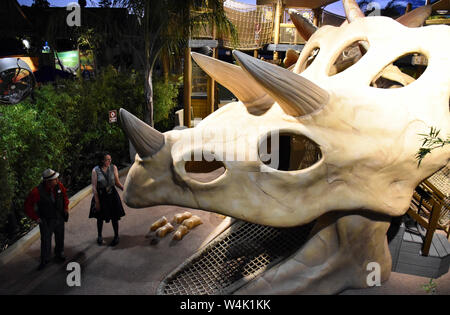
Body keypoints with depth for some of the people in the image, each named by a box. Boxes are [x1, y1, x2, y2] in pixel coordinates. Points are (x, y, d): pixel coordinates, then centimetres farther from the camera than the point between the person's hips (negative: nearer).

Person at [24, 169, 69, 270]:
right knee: (46, 240, 9)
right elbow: (28, 205, -13)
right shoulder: (38, 191, -27)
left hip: (60, 218, 4)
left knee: (60, 238, 20)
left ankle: (59, 254, 43)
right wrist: (36, 218, -11)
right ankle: (45, 260, 31)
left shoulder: (59, 185, -14)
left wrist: (66, 207, 4)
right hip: (46, 221, -4)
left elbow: (64, 195, 8)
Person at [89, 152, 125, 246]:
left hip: (112, 195, 1)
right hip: (100, 196, -1)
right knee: (100, 217, 14)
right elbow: (94, 187, -10)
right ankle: (99, 236, 37)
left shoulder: (113, 168, -5)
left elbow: (117, 182, 2)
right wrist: (97, 201, -12)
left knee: (114, 217, 7)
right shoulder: (95, 170, -12)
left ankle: (116, 237, 26)